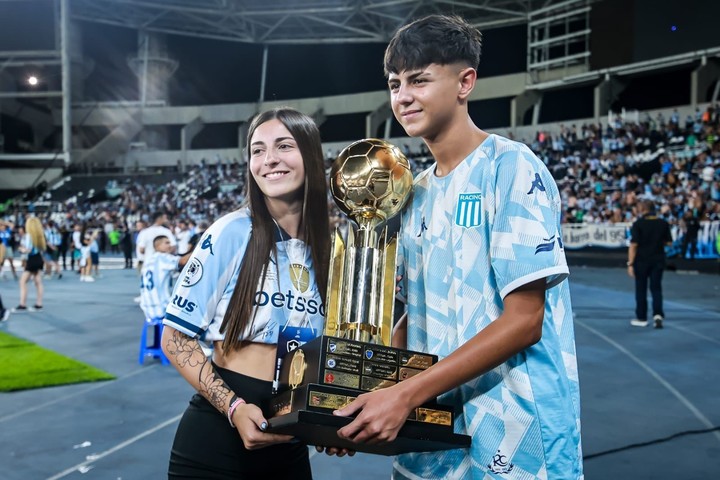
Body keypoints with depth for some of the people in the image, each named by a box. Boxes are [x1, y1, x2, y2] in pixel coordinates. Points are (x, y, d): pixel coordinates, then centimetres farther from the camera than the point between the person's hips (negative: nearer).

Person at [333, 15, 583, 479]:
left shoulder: (511, 168, -12)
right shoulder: (419, 192, 9)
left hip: (513, 440, -6)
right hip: (430, 429, 7)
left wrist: (406, 394, -21)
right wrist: (367, 388, -3)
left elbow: (523, 320, -18)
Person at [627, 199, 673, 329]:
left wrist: (630, 263, -13)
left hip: (642, 261, -2)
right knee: (656, 288, 9)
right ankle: (658, 314, -10)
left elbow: (633, 245, -14)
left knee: (641, 289, 9)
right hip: (658, 260, 3)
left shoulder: (638, 224, -11)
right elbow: (669, 242, 4)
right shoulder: (663, 223, 0)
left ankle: (641, 318, 17)